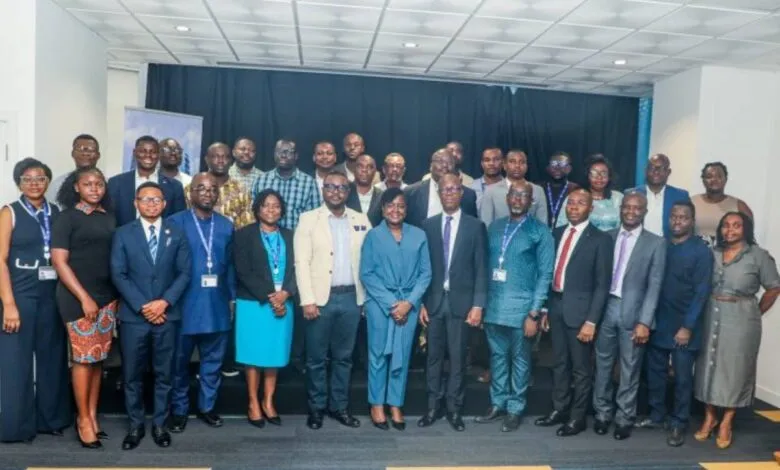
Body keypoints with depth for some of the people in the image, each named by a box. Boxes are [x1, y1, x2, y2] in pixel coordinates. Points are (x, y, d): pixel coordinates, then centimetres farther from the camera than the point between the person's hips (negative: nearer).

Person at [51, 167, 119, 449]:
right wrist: (84, 297, -13)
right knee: (83, 358, -2)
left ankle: (93, 415, 19)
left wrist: (116, 296, 6)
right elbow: (59, 261, -9)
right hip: (77, 297, -5)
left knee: (98, 358, 8)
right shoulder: (67, 218, -3)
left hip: (107, 296, 5)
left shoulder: (110, 218, 10)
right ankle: (83, 419, 10)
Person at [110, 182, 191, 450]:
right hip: (133, 316, 0)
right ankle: (135, 426, 20)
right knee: (132, 375, 7)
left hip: (168, 315, 1)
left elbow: (184, 273, 1)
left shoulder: (177, 234, 6)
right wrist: (142, 306, -12)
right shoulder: (123, 234, 3)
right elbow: (118, 274, -3)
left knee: (164, 373, 8)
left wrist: (165, 302, -12)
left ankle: (159, 425, 20)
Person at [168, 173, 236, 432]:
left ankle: (206, 406, 29)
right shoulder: (175, 222, -4)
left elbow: (230, 265, 9)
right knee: (180, 360, 10)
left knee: (213, 360, 13)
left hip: (217, 304, 3)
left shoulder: (226, 225, 7)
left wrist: (232, 297, 8)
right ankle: (179, 410, 26)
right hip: (184, 303, -3)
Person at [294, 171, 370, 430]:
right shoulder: (309, 219, 0)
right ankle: (316, 407, 21)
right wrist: (307, 300, -13)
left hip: (351, 298, 3)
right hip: (321, 298, -2)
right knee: (317, 358, 7)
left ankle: (339, 406, 25)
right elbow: (301, 262, -6)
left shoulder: (362, 220, 8)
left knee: (344, 357, 12)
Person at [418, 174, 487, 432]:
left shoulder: (475, 226, 1)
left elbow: (481, 268, -1)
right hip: (434, 300, 2)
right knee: (434, 356, 9)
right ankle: (433, 406, 21)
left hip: (461, 301, -1)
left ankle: (454, 408, 19)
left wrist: (478, 305, -7)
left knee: (458, 358, 6)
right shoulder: (428, 225, 6)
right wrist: (421, 302, 1)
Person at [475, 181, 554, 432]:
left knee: (519, 359, 8)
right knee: (497, 356, 14)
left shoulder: (540, 232, -4)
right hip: (494, 306, 4)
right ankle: (497, 403, 28)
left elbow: (545, 274, -6)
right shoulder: (494, 228, 9)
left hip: (521, 308, -4)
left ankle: (515, 408, 21)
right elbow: (487, 266, 11)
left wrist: (534, 312, -11)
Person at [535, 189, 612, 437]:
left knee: (581, 367, 7)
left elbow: (602, 284, -9)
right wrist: (546, 308, 10)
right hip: (556, 306, 5)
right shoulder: (557, 233, 9)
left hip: (579, 308, -5)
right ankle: (559, 409, 30)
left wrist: (591, 321, -14)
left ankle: (577, 417, 21)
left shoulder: (600, 239, -7)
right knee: (560, 363, 17)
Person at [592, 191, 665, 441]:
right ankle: (602, 414, 25)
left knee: (629, 370, 7)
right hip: (606, 308, 2)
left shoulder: (656, 243, 0)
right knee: (603, 366, 10)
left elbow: (654, 285, -5)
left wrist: (644, 322, -12)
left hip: (633, 312, -2)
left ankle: (624, 418, 22)